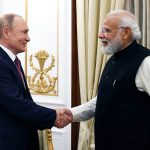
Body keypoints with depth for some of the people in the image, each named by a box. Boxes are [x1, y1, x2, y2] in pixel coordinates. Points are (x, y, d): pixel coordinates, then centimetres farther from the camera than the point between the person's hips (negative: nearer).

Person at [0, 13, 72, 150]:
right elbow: (16, 103, -24)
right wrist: (53, 116, -14)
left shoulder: (13, 60, 11)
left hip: (23, 137, 9)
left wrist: (52, 118, -4)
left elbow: (24, 100, 9)